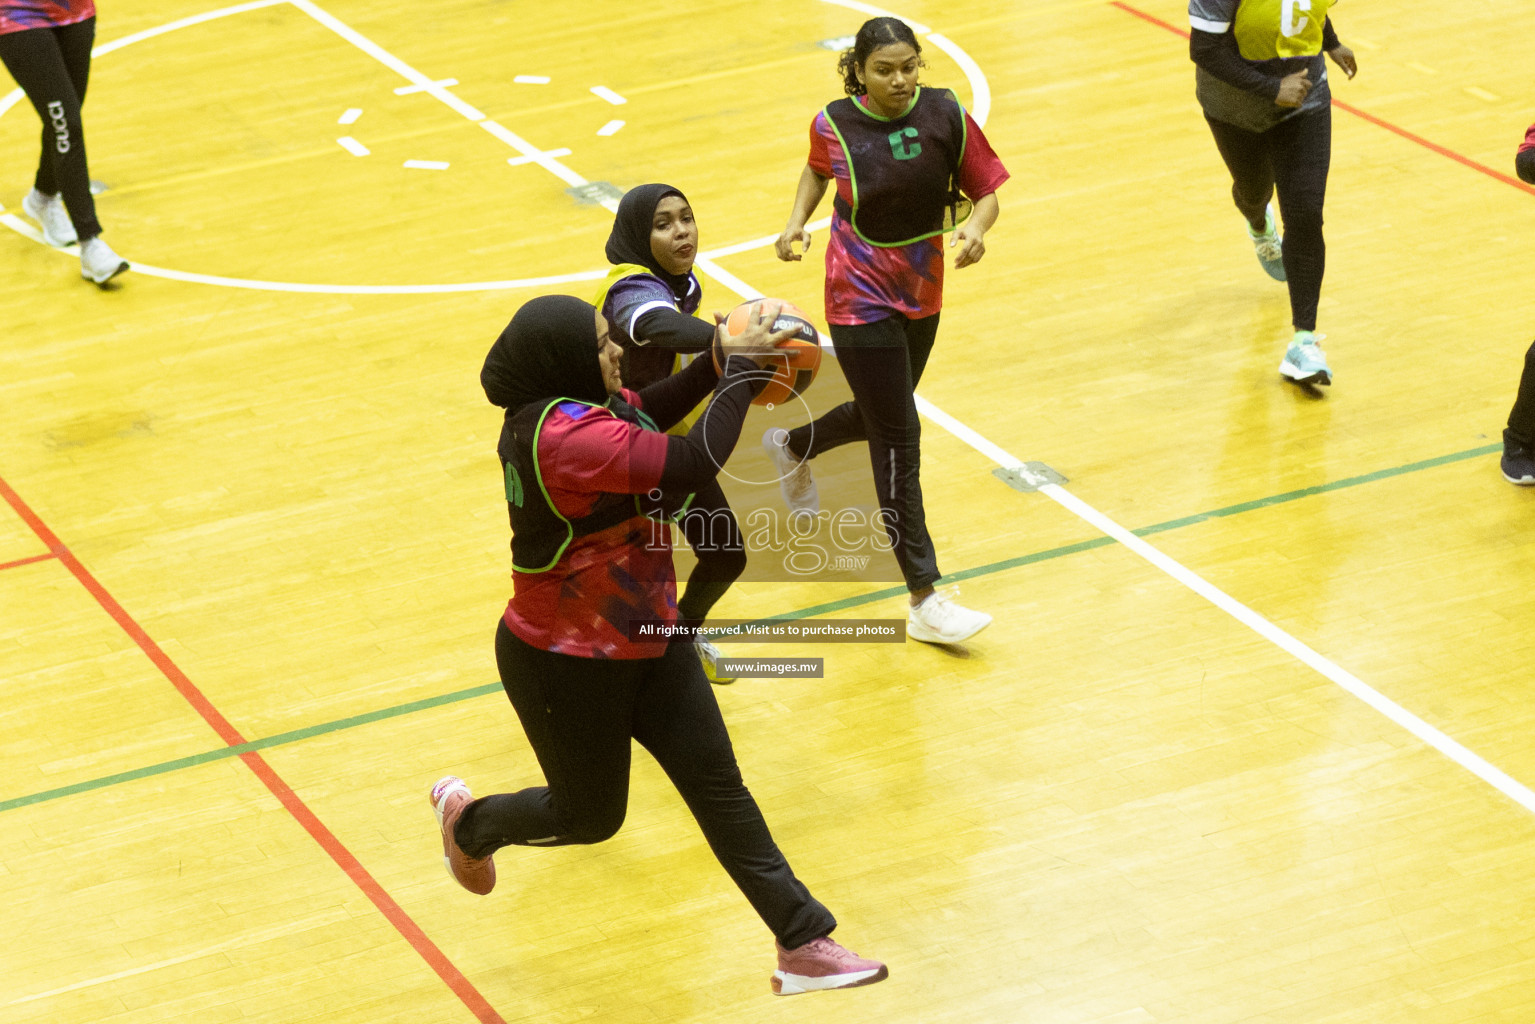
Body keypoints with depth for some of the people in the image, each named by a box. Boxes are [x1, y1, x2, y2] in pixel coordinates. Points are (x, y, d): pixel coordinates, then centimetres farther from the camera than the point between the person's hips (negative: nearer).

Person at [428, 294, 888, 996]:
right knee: (589, 814, 15)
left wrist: (719, 359, -1)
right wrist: (740, 367, -27)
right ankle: (470, 820, 45)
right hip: (565, 667, -9)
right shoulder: (569, 437, -35)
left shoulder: (564, 407, -4)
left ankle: (802, 944, 10)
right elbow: (694, 461, -38)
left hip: (643, 644, 9)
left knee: (720, 788, 6)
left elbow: (646, 413, 16)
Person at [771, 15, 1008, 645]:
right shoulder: (834, 126, -14)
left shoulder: (946, 115, -11)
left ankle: (791, 447, 59)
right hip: (861, 302, -5)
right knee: (898, 439, -9)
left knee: (879, 416, 24)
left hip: (922, 296, 5)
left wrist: (975, 227, -26)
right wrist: (797, 222, -6)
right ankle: (924, 603, -7)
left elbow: (985, 191, -5)